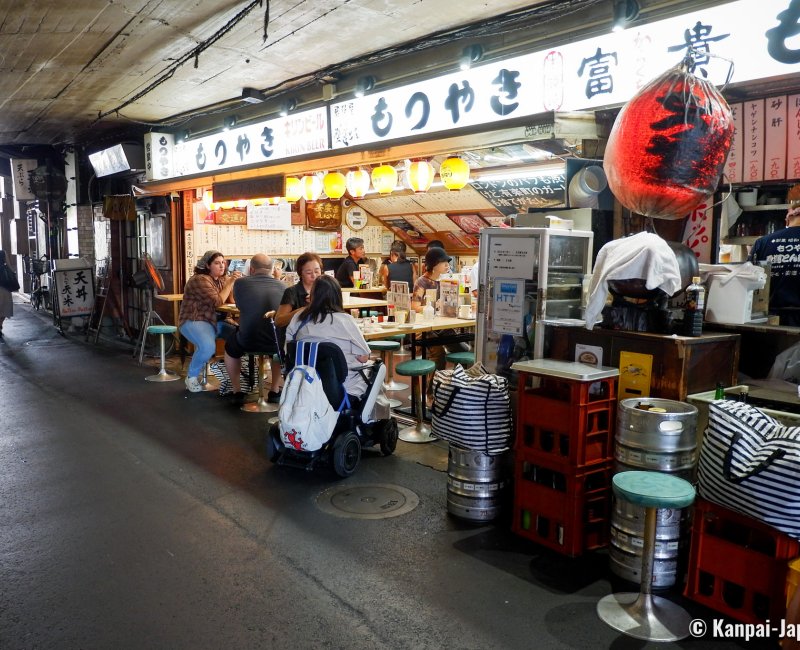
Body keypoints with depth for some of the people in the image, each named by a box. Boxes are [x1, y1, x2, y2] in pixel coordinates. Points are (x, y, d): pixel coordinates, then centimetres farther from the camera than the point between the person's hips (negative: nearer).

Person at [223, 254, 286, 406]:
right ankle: (275, 392, 36)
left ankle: (237, 392, 31)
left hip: (247, 342, -1)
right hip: (275, 342, 2)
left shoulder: (241, 283, -1)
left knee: (230, 346, 33)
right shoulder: (281, 285, 4)